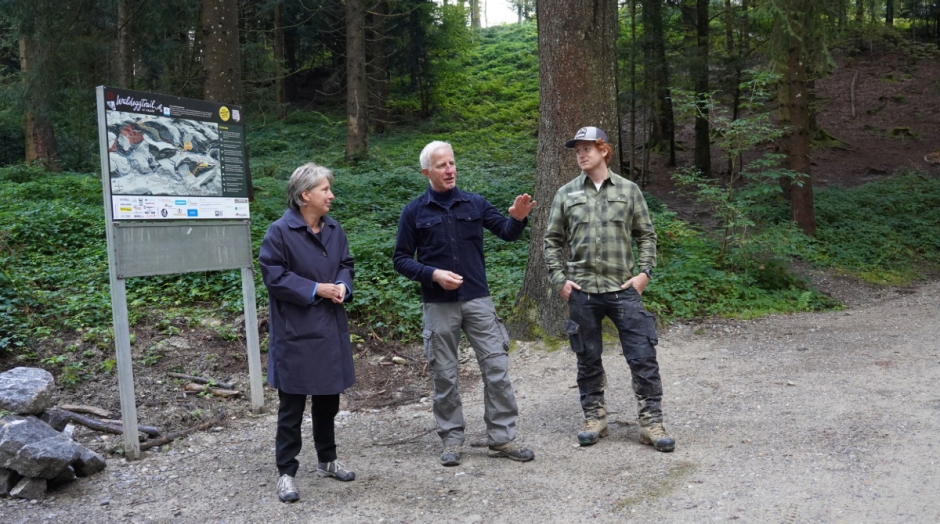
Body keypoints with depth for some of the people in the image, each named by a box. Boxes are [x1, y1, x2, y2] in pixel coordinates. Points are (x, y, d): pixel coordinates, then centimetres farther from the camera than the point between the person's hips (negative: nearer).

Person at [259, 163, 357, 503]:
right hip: (295, 332, -6)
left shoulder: (334, 229, 6)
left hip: (331, 329, 7)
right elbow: (273, 275, -15)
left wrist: (342, 286, -7)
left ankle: (327, 460, 34)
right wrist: (316, 290, -18)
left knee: (328, 398, 18)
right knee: (292, 405, 2)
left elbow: (345, 265, 15)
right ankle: (286, 472, 14)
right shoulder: (280, 231, -14)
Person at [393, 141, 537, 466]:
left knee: (497, 369, 0)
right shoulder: (414, 212, 1)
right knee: (444, 376, 7)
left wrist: (518, 218, -19)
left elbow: (507, 233, 3)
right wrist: (433, 274, -13)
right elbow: (401, 259, 2)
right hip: (439, 305, -1)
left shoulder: (475, 203, 6)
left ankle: (501, 438, 11)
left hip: (478, 300, 1)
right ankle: (451, 439, 21)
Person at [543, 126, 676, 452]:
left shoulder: (629, 190, 7)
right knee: (588, 359, 10)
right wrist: (559, 279, 0)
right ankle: (595, 419, 24)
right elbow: (552, 240, 10)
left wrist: (645, 272, -2)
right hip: (581, 291, 1)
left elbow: (646, 235, 10)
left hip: (623, 289, -1)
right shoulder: (566, 194, 7)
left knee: (643, 356, -4)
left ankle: (651, 423, 7)